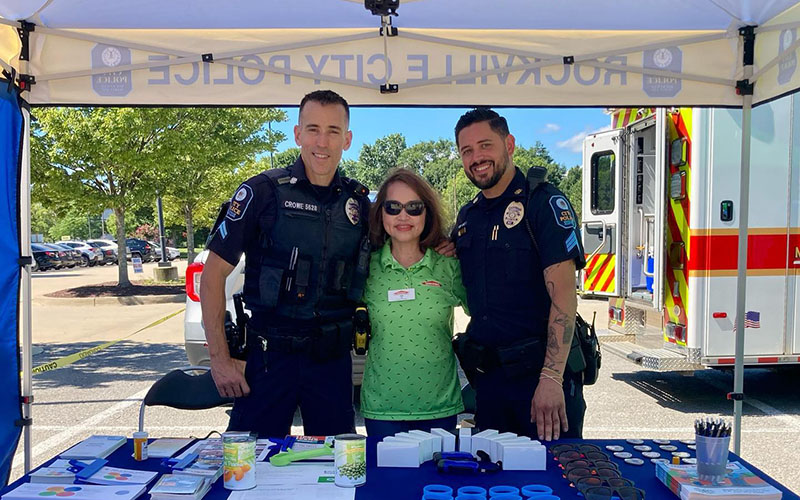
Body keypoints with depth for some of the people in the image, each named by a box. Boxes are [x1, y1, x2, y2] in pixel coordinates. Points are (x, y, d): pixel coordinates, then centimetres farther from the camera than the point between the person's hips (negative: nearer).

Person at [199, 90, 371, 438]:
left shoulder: (359, 201, 5)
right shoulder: (264, 191, -7)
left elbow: (366, 282, 18)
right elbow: (213, 274, -6)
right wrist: (219, 358, -9)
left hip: (334, 359, 3)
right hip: (270, 355, -3)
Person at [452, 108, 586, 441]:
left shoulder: (544, 202, -10)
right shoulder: (467, 216, 11)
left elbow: (563, 295, -18)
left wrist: (551, 377, -24)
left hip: (540, 372, -6)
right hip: (487, 375, 6)